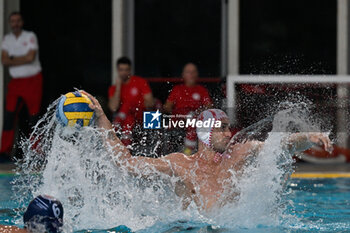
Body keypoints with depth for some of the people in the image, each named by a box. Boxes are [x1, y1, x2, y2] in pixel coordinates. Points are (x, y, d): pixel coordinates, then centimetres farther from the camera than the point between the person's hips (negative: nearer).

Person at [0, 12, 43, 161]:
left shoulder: (30, 37, -3)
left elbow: (30, 57, -15)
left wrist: (12, 59, -6)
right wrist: (21, 60, -11)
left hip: (32, 81, -4)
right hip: (15, 82, 4)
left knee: (34, 116, -5)